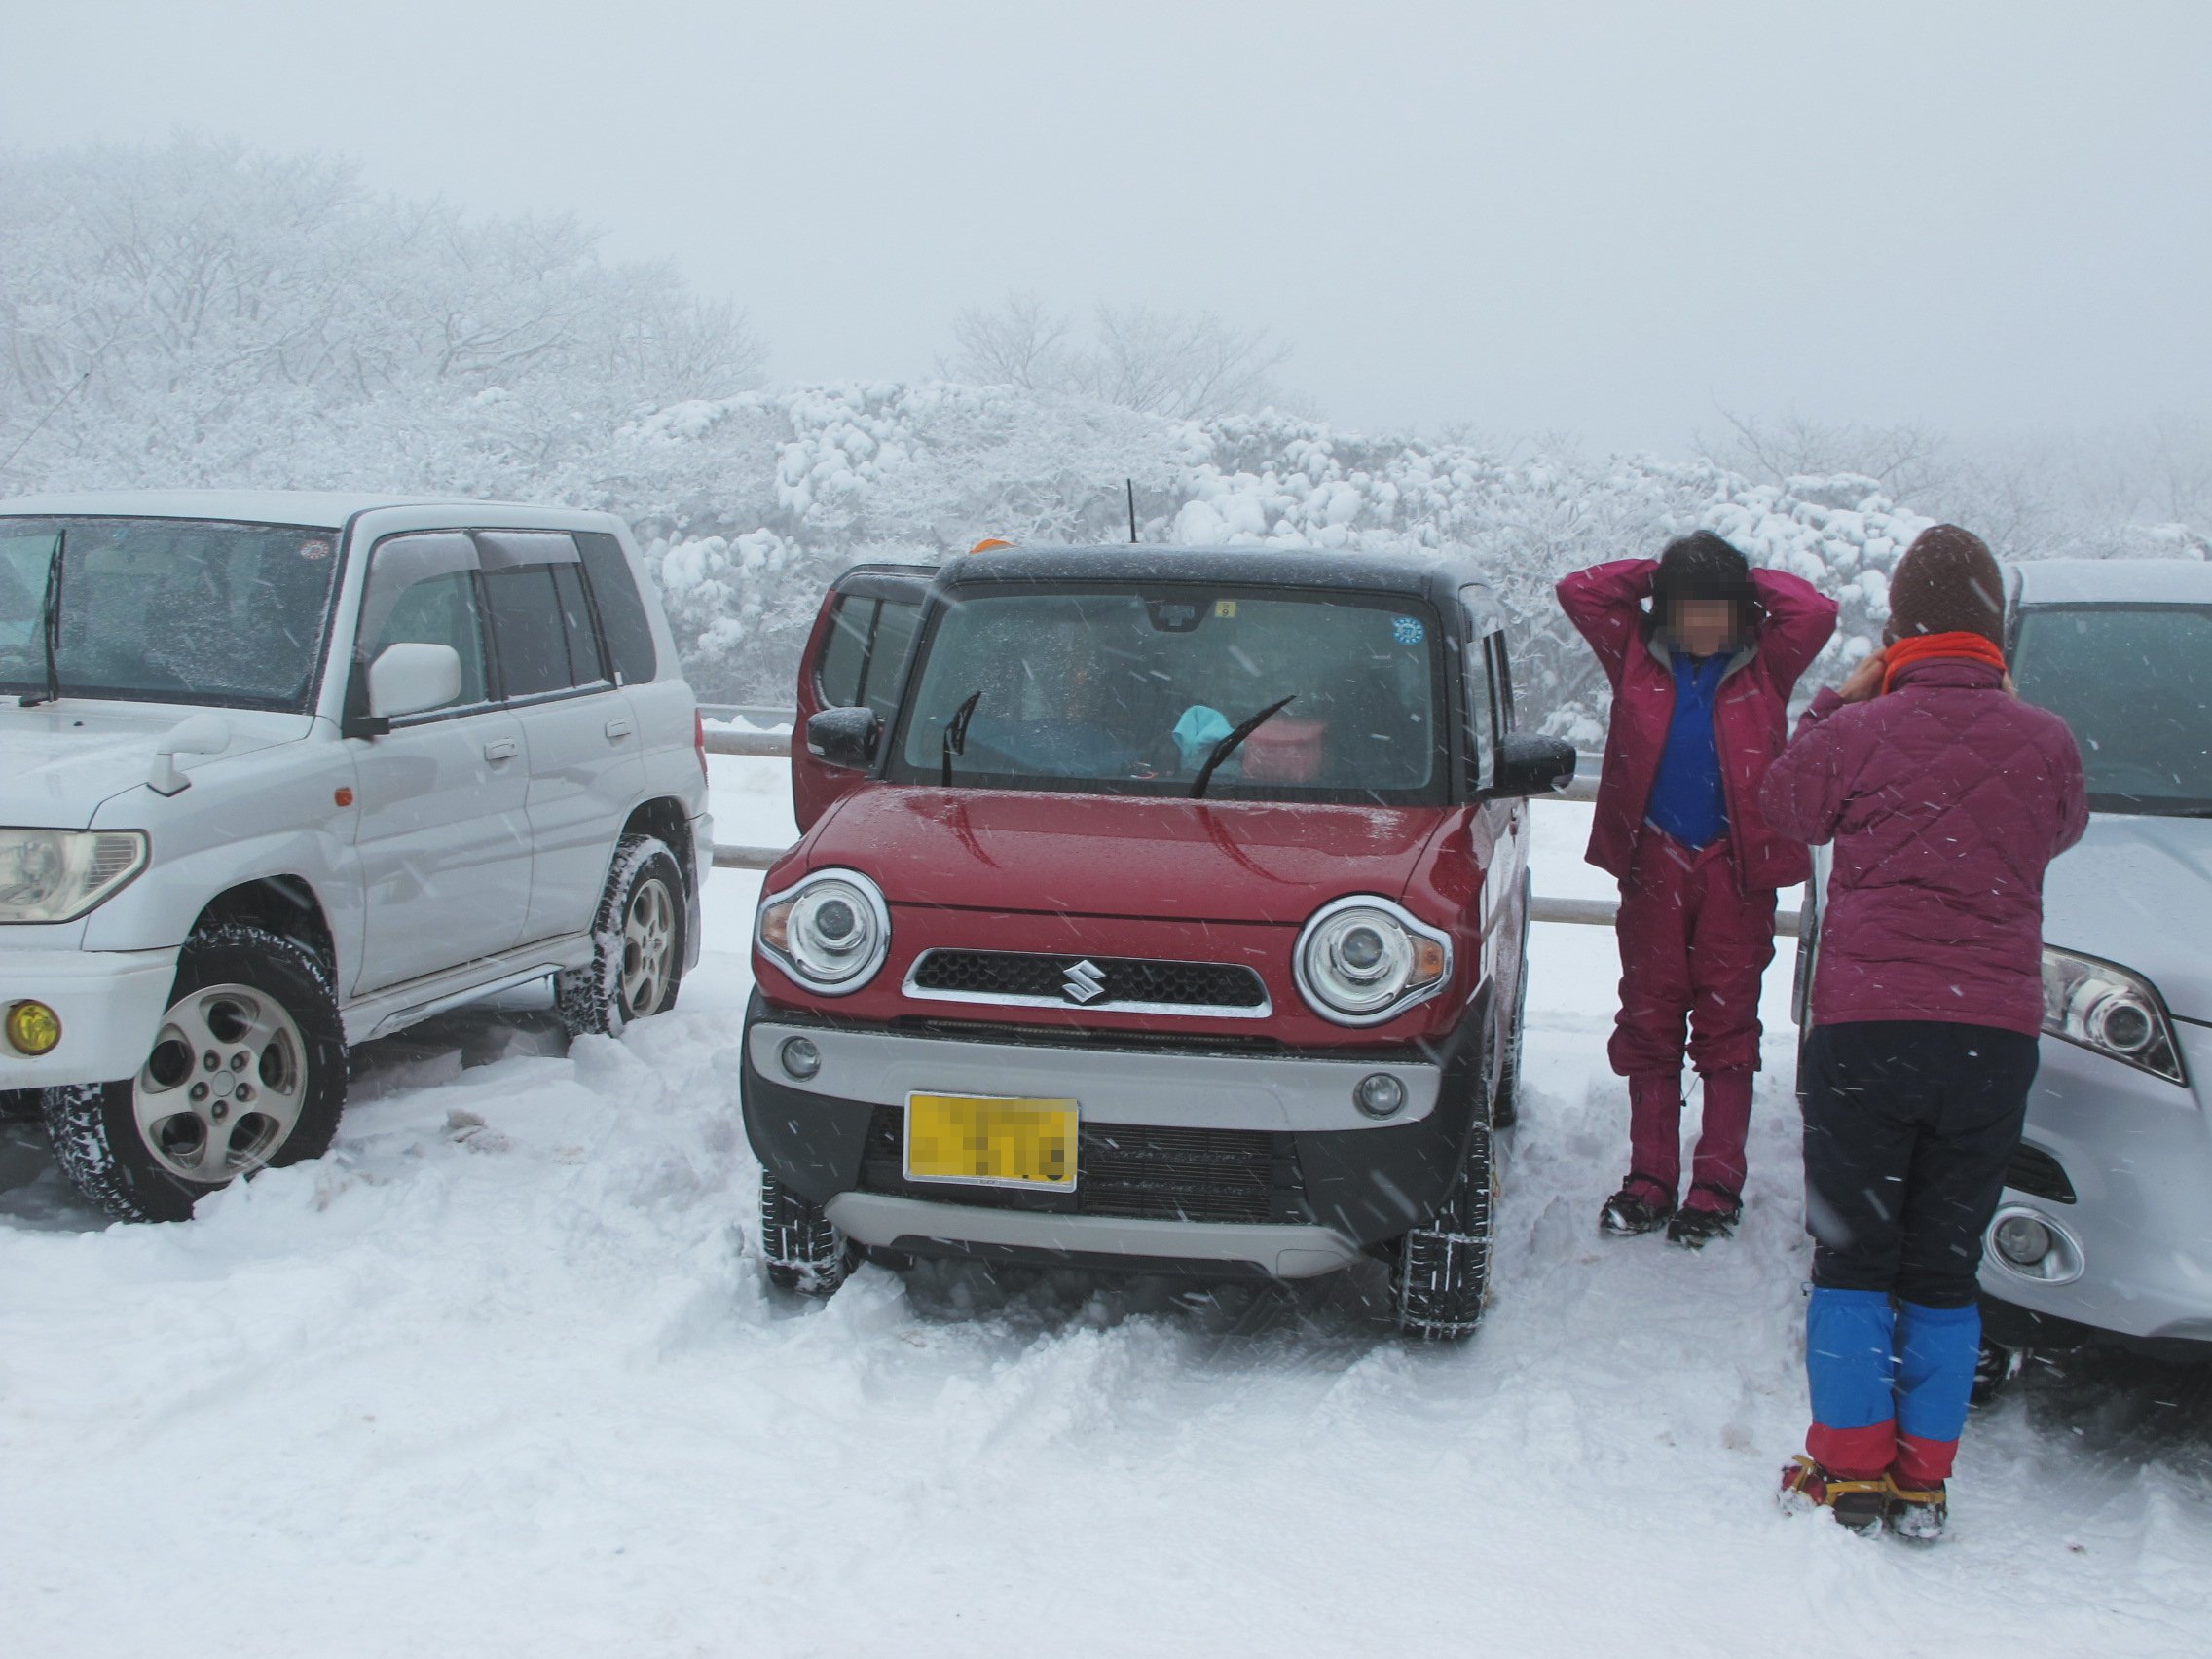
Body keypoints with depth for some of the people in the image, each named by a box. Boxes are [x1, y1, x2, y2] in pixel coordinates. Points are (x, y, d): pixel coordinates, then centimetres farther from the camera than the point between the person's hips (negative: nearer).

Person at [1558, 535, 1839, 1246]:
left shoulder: (1765, 665, 4)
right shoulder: (1637, 655, 6)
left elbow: (1816, 612, -10)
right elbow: (1578, 591, 1)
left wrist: (1750, 581, 3)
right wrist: (1655, 574, 5)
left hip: (1736, 867, -1)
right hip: (1653, 863, 1)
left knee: (1727, 1027, 0)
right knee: (1649, 1024, 4)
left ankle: (1717, 1187, 5)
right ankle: (1650, 1182, 11)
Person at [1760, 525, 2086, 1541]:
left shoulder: (1859, 733, -6)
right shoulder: (2045, 743, 0)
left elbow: (1784, 808, 13)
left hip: (1863, 1026, -2)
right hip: (1996, 1033, 2)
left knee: (1852, 1262, 8)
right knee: (1945, 1268, 11)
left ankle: (1849, 1471, 8)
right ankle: (1922, 1481, 13)